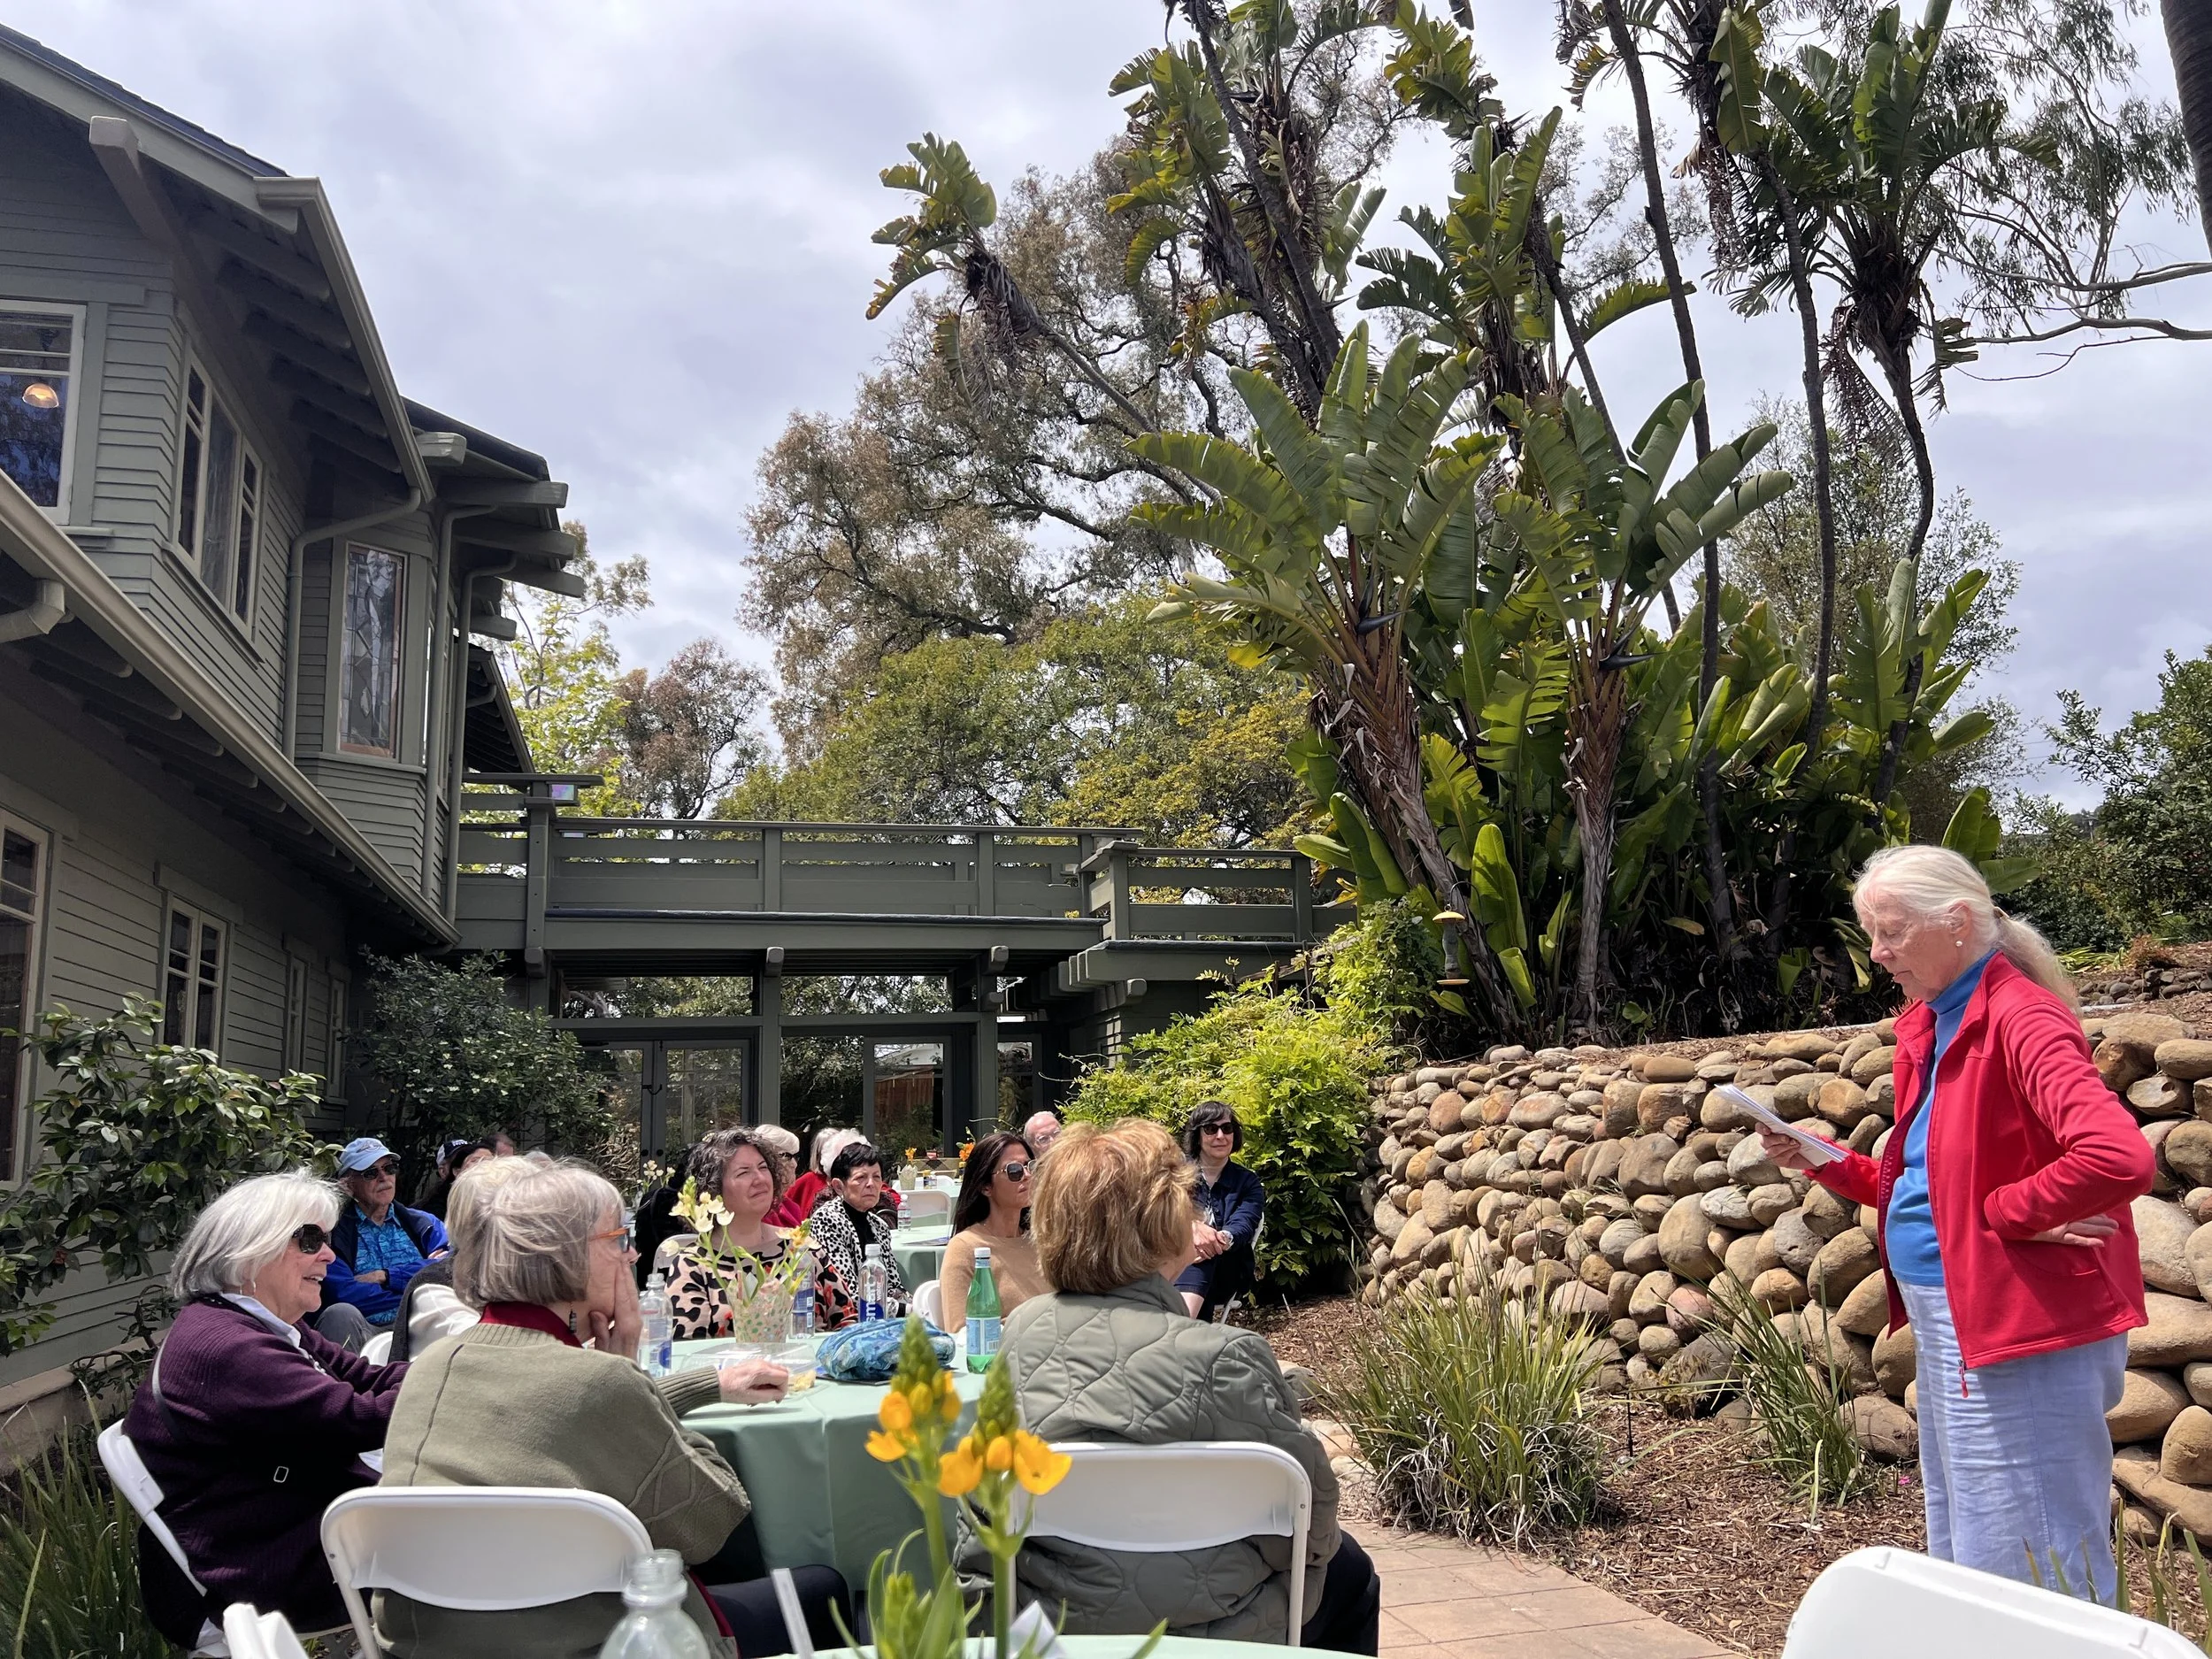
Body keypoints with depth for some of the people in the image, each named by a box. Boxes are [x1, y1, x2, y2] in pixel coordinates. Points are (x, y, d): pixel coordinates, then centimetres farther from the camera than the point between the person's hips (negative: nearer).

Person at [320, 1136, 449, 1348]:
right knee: (341, 1313, -33)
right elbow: (343, 1293, -8)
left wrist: (386, 1276, -7)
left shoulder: (425, 1224, 18)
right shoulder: (334, 1231, 7)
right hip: (363, 1332, -1)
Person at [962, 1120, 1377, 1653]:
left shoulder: (1022, 1328, -9)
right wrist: (1321, 1542, 7)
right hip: (1196, 1629, -6)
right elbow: (1309, 1511, -16)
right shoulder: (1223, 1355, -28)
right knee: (1348, 1571, 26)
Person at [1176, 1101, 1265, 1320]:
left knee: (1200, 1260, -35)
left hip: (1222, 1270, 0)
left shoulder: (1248, 1182, 12)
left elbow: (1243, 1225, -8)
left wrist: (1223, 1239, -34)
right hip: (1170, 1261, 0)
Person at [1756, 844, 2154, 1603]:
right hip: (1948, 1325, 10)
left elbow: (2119, 1158, -34)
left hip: (2021, 1337, -10)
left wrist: (2004, 1211, -21)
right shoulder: (1928, 1027, 11)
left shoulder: (2021, 1019, -19)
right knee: (1960, 1558, 20)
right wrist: (1825, 1162, 4)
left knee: (2024, 1577, 0)